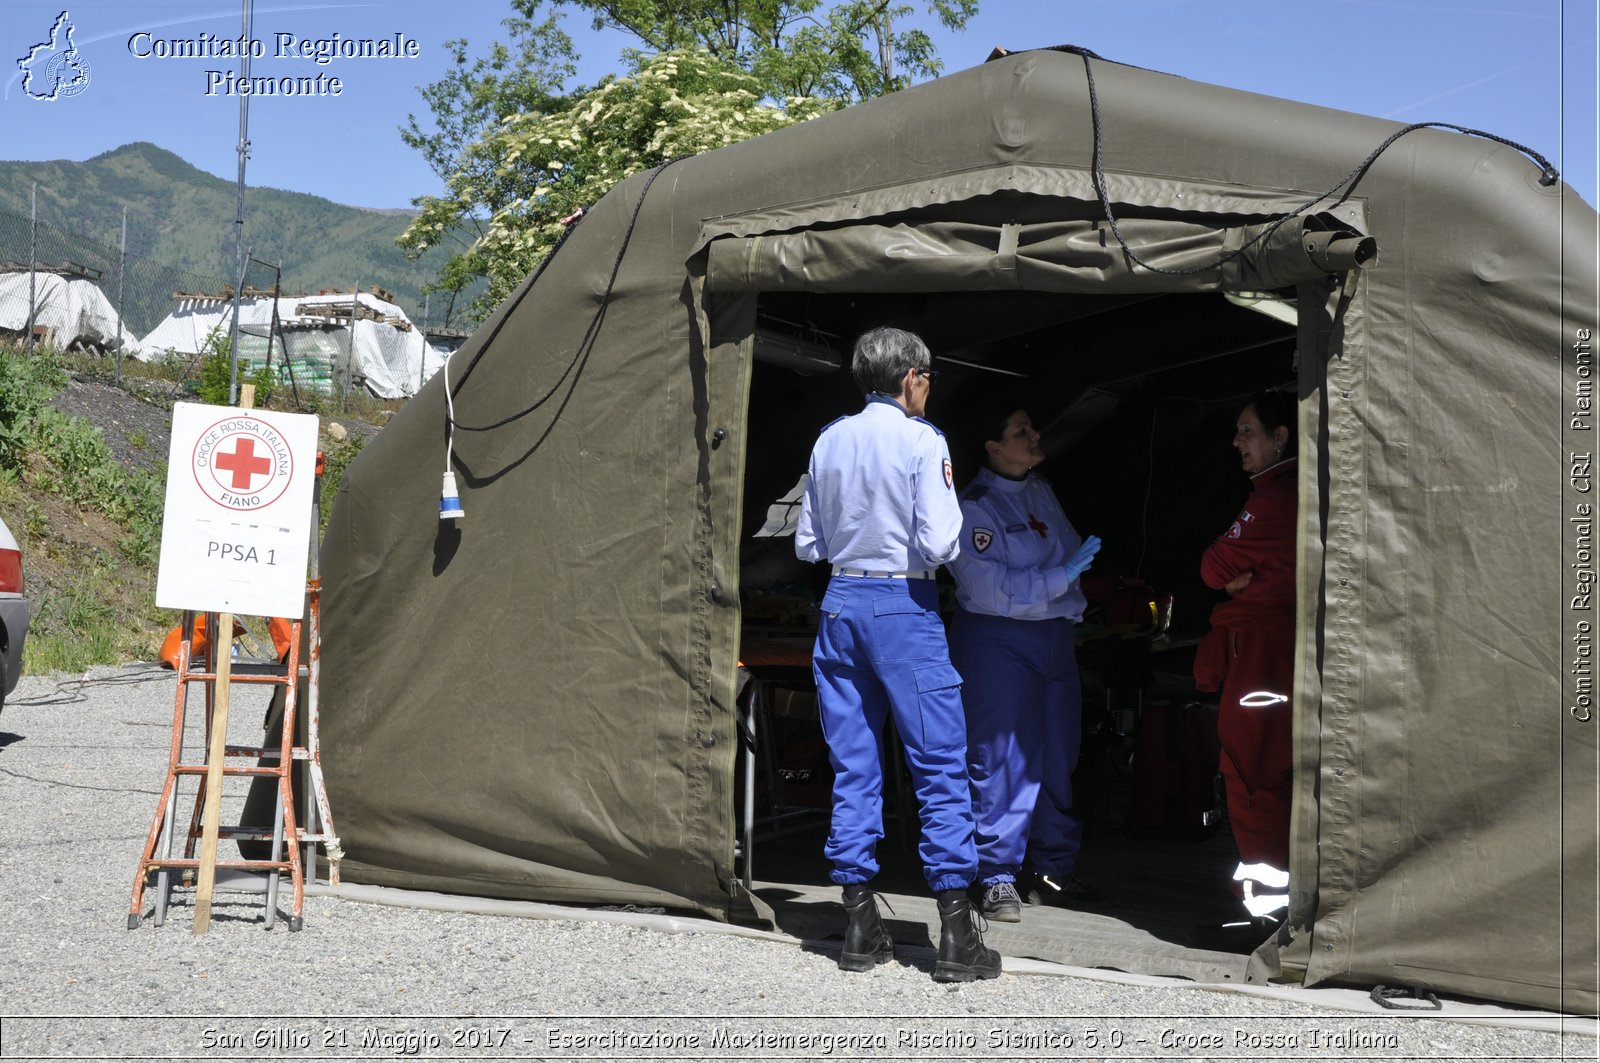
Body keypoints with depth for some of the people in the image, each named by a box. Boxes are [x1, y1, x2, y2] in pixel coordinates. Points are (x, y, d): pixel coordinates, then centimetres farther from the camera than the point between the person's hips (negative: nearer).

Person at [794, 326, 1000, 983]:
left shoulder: (829, 441, 8)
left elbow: (808, 544, 11)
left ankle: (861, 928, 13)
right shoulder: (921, 441, -8)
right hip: (904, 606, -5)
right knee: (940, 765, 1)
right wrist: (944, 543, 6)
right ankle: (957, 937, 2)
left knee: (852, 767, 10)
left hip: (840, 603, 6)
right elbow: (938, 544, -14)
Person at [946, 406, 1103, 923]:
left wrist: (1074, 601, 7)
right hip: (997, 641, -8)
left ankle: (1053, 872, 22)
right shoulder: (974, 506, -10)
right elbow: (991, 589, -17)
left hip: (1055, 637, 8)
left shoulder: (1042, 491, 13)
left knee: (1058, 759, 11)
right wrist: (1062, 576, -18)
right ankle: (998, 880, 3)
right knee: (1001, 762, -6)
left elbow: (1070, 551, 23)